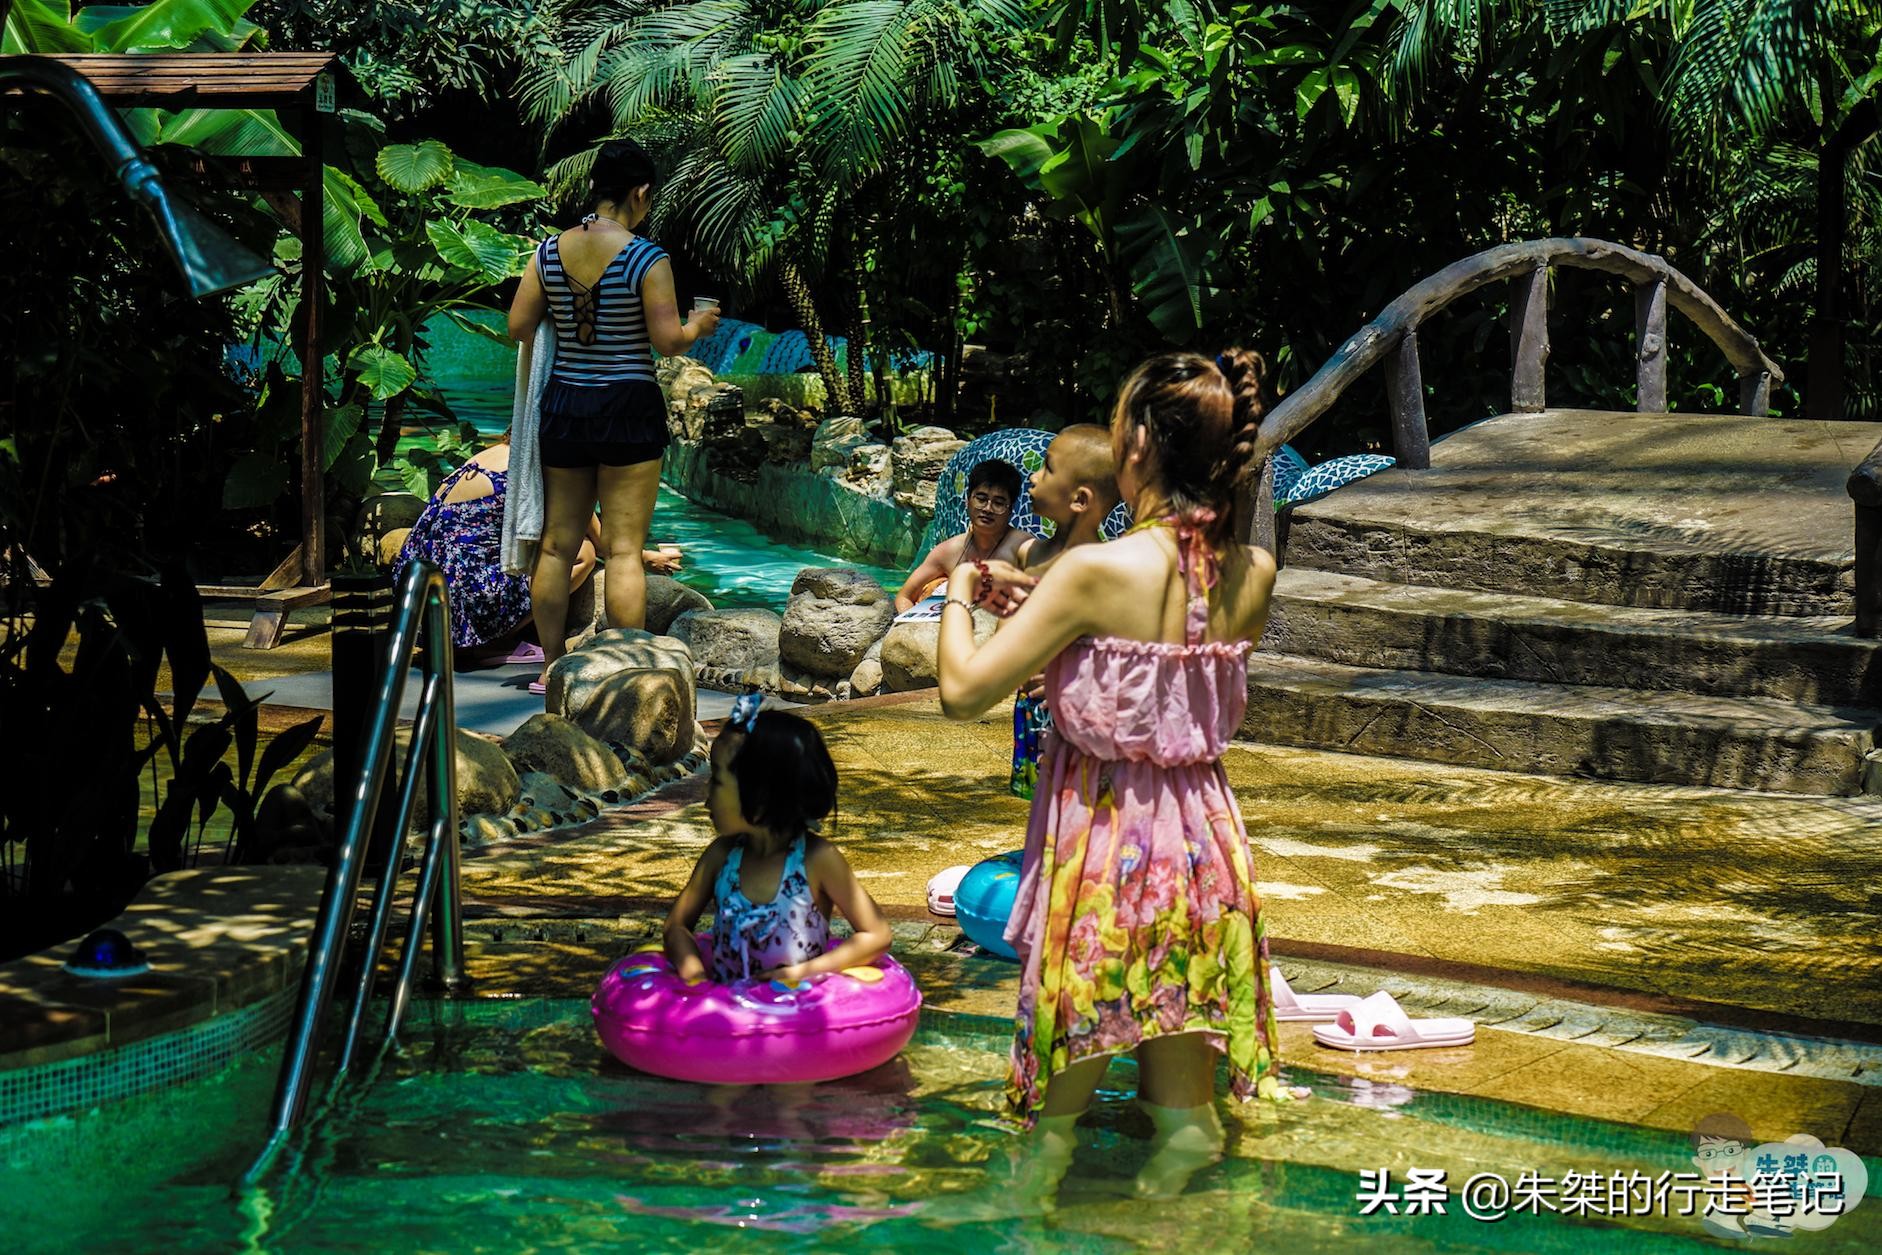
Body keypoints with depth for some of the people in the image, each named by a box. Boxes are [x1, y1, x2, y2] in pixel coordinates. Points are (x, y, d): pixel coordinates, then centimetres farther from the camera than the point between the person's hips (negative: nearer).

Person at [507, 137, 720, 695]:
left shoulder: (549, 252, 0)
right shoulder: (647, 259, -13)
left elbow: (518, 326, 3)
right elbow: (668, 340, -11)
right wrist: (699, 326, 9)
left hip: (563, 406, 4)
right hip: (628, 409, -4)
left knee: (556, 543, 12)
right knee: (624, 549, 0)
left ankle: (551, 668, 19)